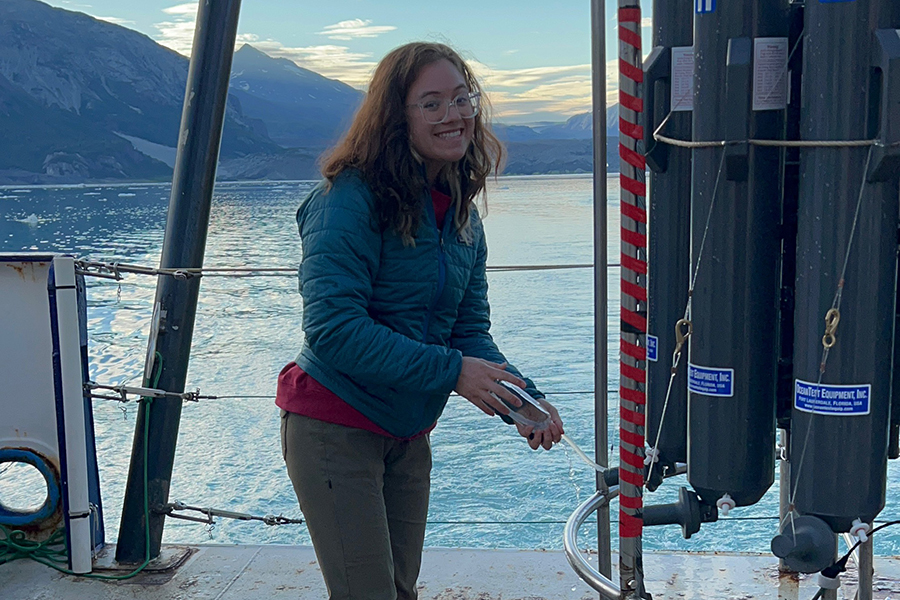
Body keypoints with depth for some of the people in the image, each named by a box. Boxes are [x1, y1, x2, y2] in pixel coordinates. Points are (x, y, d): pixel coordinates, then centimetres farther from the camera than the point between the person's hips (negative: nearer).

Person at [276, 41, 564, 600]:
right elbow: (334, 328, -26)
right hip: (334, 425, -7)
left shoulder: (462, 215, 5)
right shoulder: (351, 198, -18)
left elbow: (470, 332, 2)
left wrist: (524, 400, -15)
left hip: (408, 433, 7)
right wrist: (450, 370, -26)